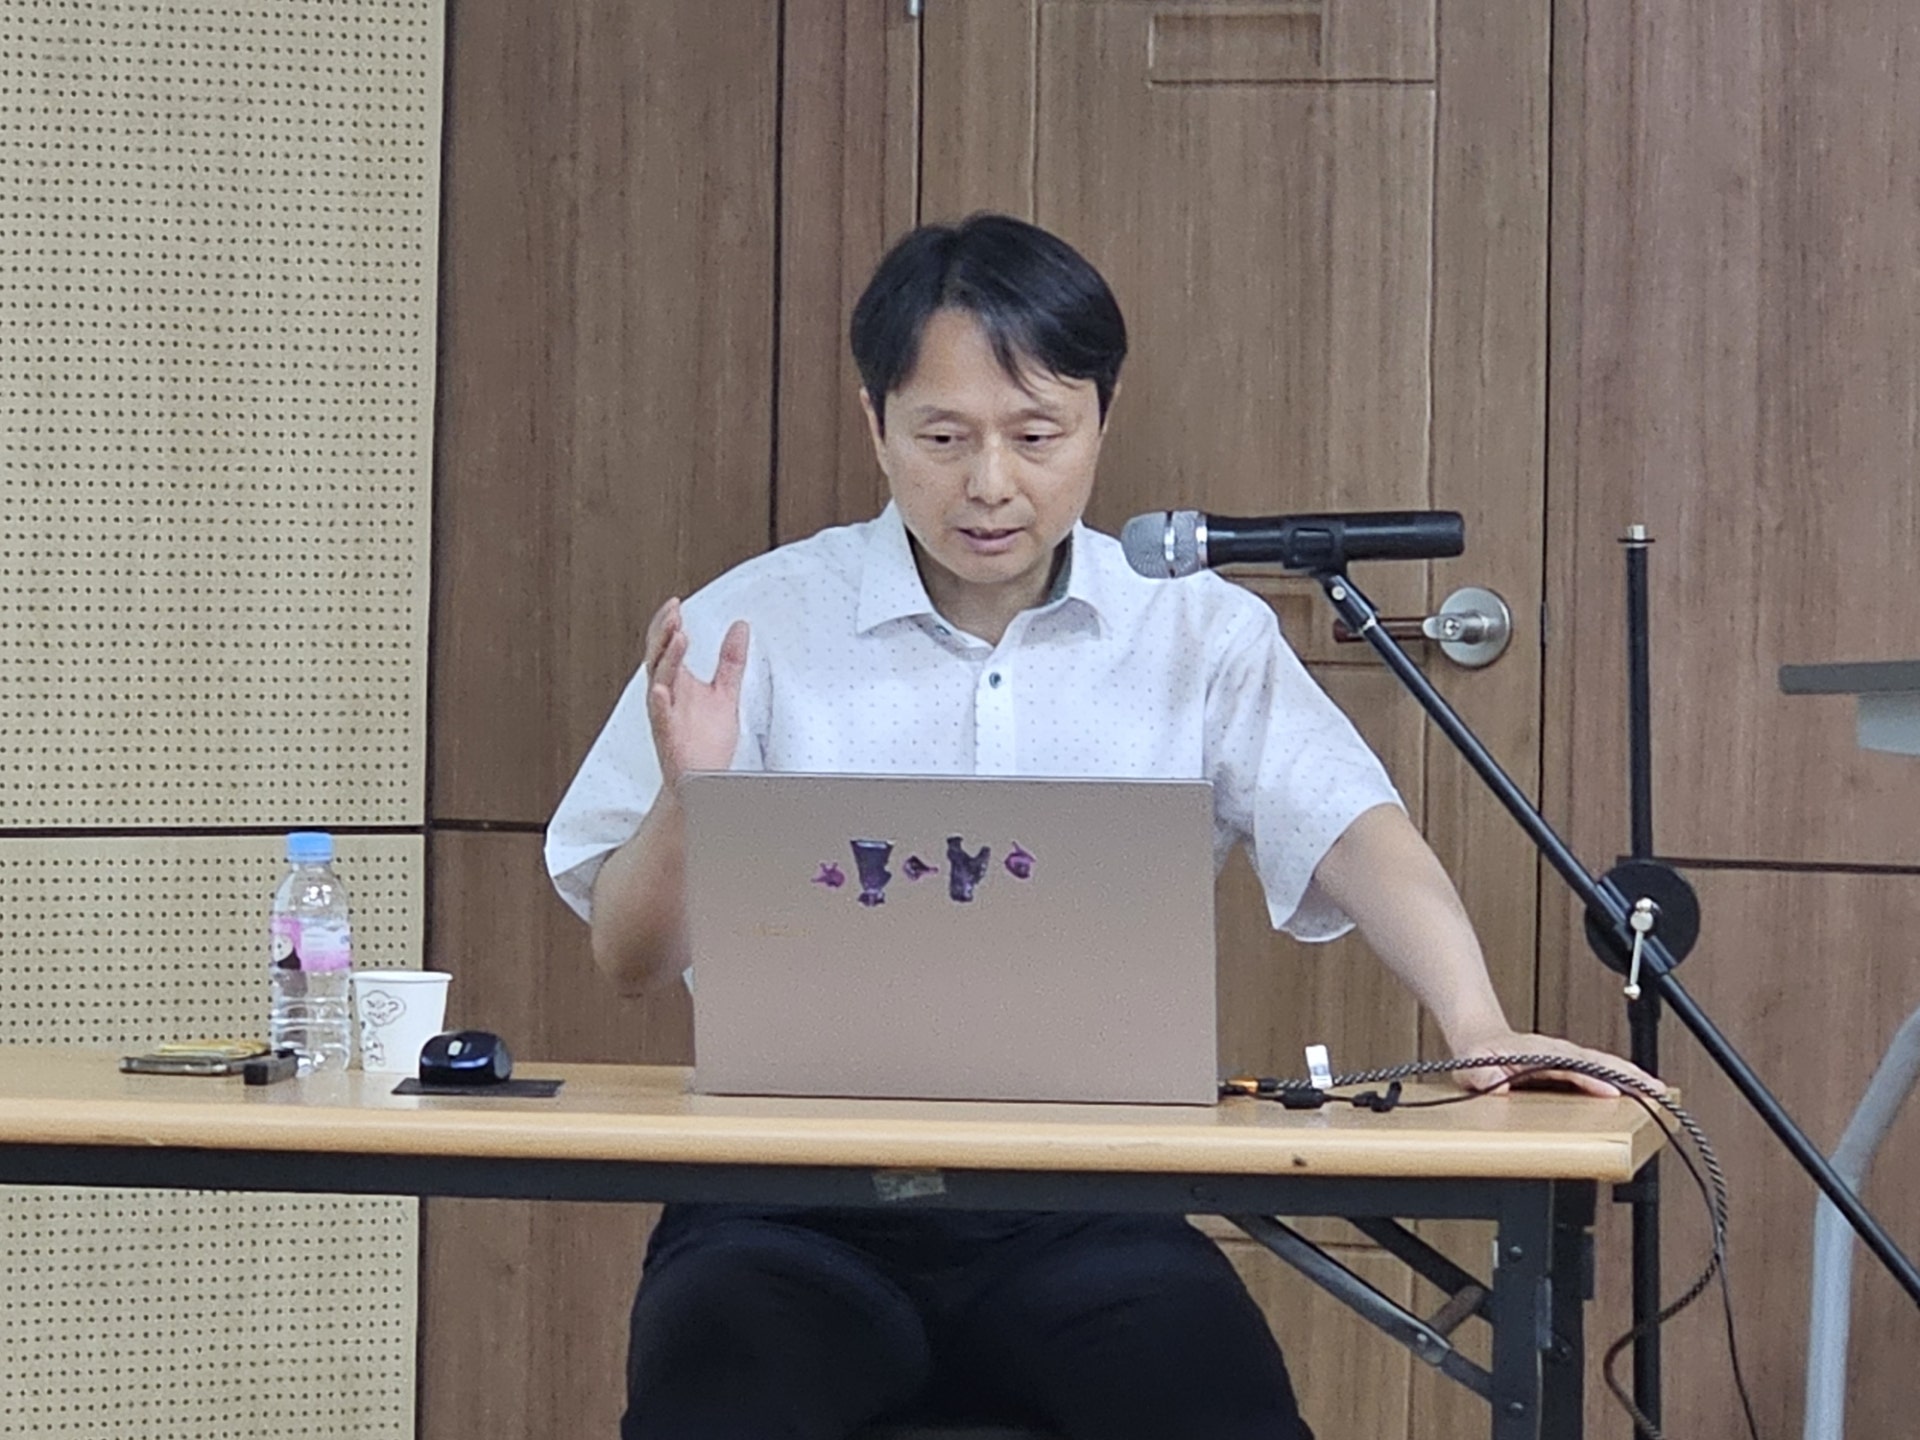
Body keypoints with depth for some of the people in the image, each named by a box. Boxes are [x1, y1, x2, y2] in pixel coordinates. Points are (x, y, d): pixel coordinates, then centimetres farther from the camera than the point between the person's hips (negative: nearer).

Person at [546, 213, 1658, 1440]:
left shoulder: (1199, 633, 7)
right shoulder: (755, 626, 4)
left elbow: (1354, 833, -7)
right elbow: (633, 962, 6)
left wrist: (1478, 1028, -26)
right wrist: (688, 797, -15)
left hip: (1085, 1207, 1)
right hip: (797, 1200, -1)